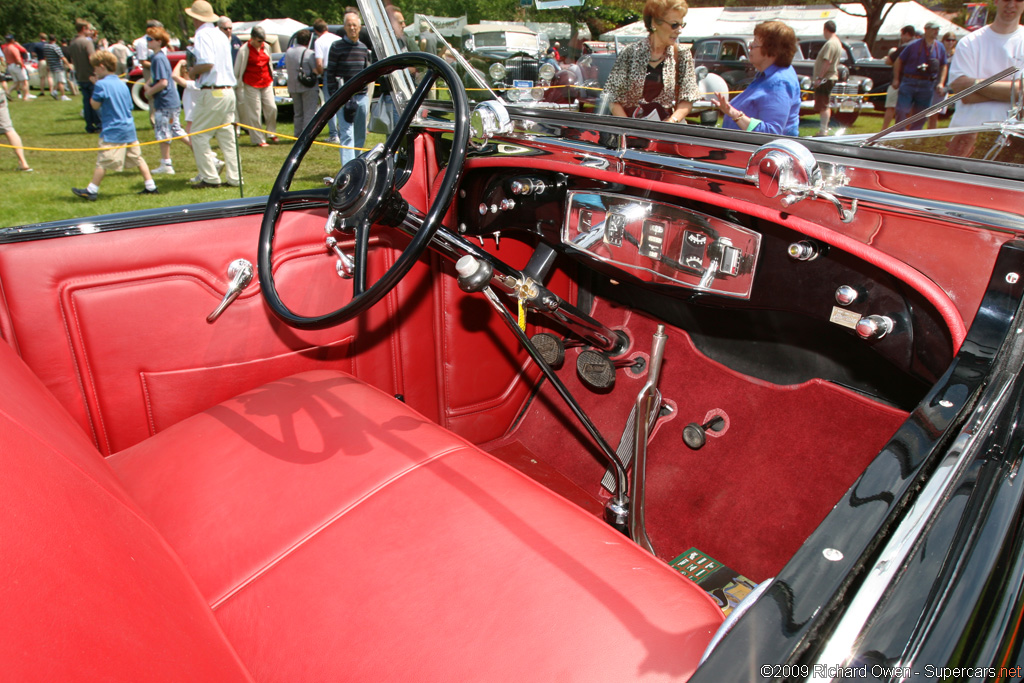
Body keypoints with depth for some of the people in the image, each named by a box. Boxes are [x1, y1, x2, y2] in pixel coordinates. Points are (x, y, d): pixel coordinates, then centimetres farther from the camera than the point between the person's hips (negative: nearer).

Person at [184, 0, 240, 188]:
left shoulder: (203, 34, -9)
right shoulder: (221, 35, 15)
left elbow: (208, 63, -21)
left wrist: (194, 71, -4)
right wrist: (198, 70, 18)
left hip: (211, 92, -8)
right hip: (228, 90, 8)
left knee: (198, 135, 1)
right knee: (227, 136, 10)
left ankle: (210, 178, -1)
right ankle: (234, 178, 9)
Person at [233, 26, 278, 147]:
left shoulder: (266, 47, 6)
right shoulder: (244, 49, -9)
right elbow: (238, 69, -4)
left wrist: (271, 77, 21)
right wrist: (240, 85, -3)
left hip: (266, 82, 5)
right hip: (251, 84, -5)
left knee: (272, 108, 0)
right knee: (255, 112, -2)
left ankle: (272, 133, 20)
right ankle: (259, 139, 3)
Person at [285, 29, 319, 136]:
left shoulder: (288, 52, 9)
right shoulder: (309, 53, -13)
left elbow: (286, 68, 17)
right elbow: (316, 70, -17)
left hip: (293, 86, 7)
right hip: (308, 87, -7)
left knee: (297, 113, 14)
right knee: (309, 113, -3)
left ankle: (298, 135, 16)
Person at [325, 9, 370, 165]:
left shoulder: (363, 48, 13)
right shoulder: (337, 46, -2)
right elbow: (330, 73, -3)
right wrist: (334, 96, -10)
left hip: (361, 96, 5)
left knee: (361, 135, 11)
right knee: (347, 135, -12)